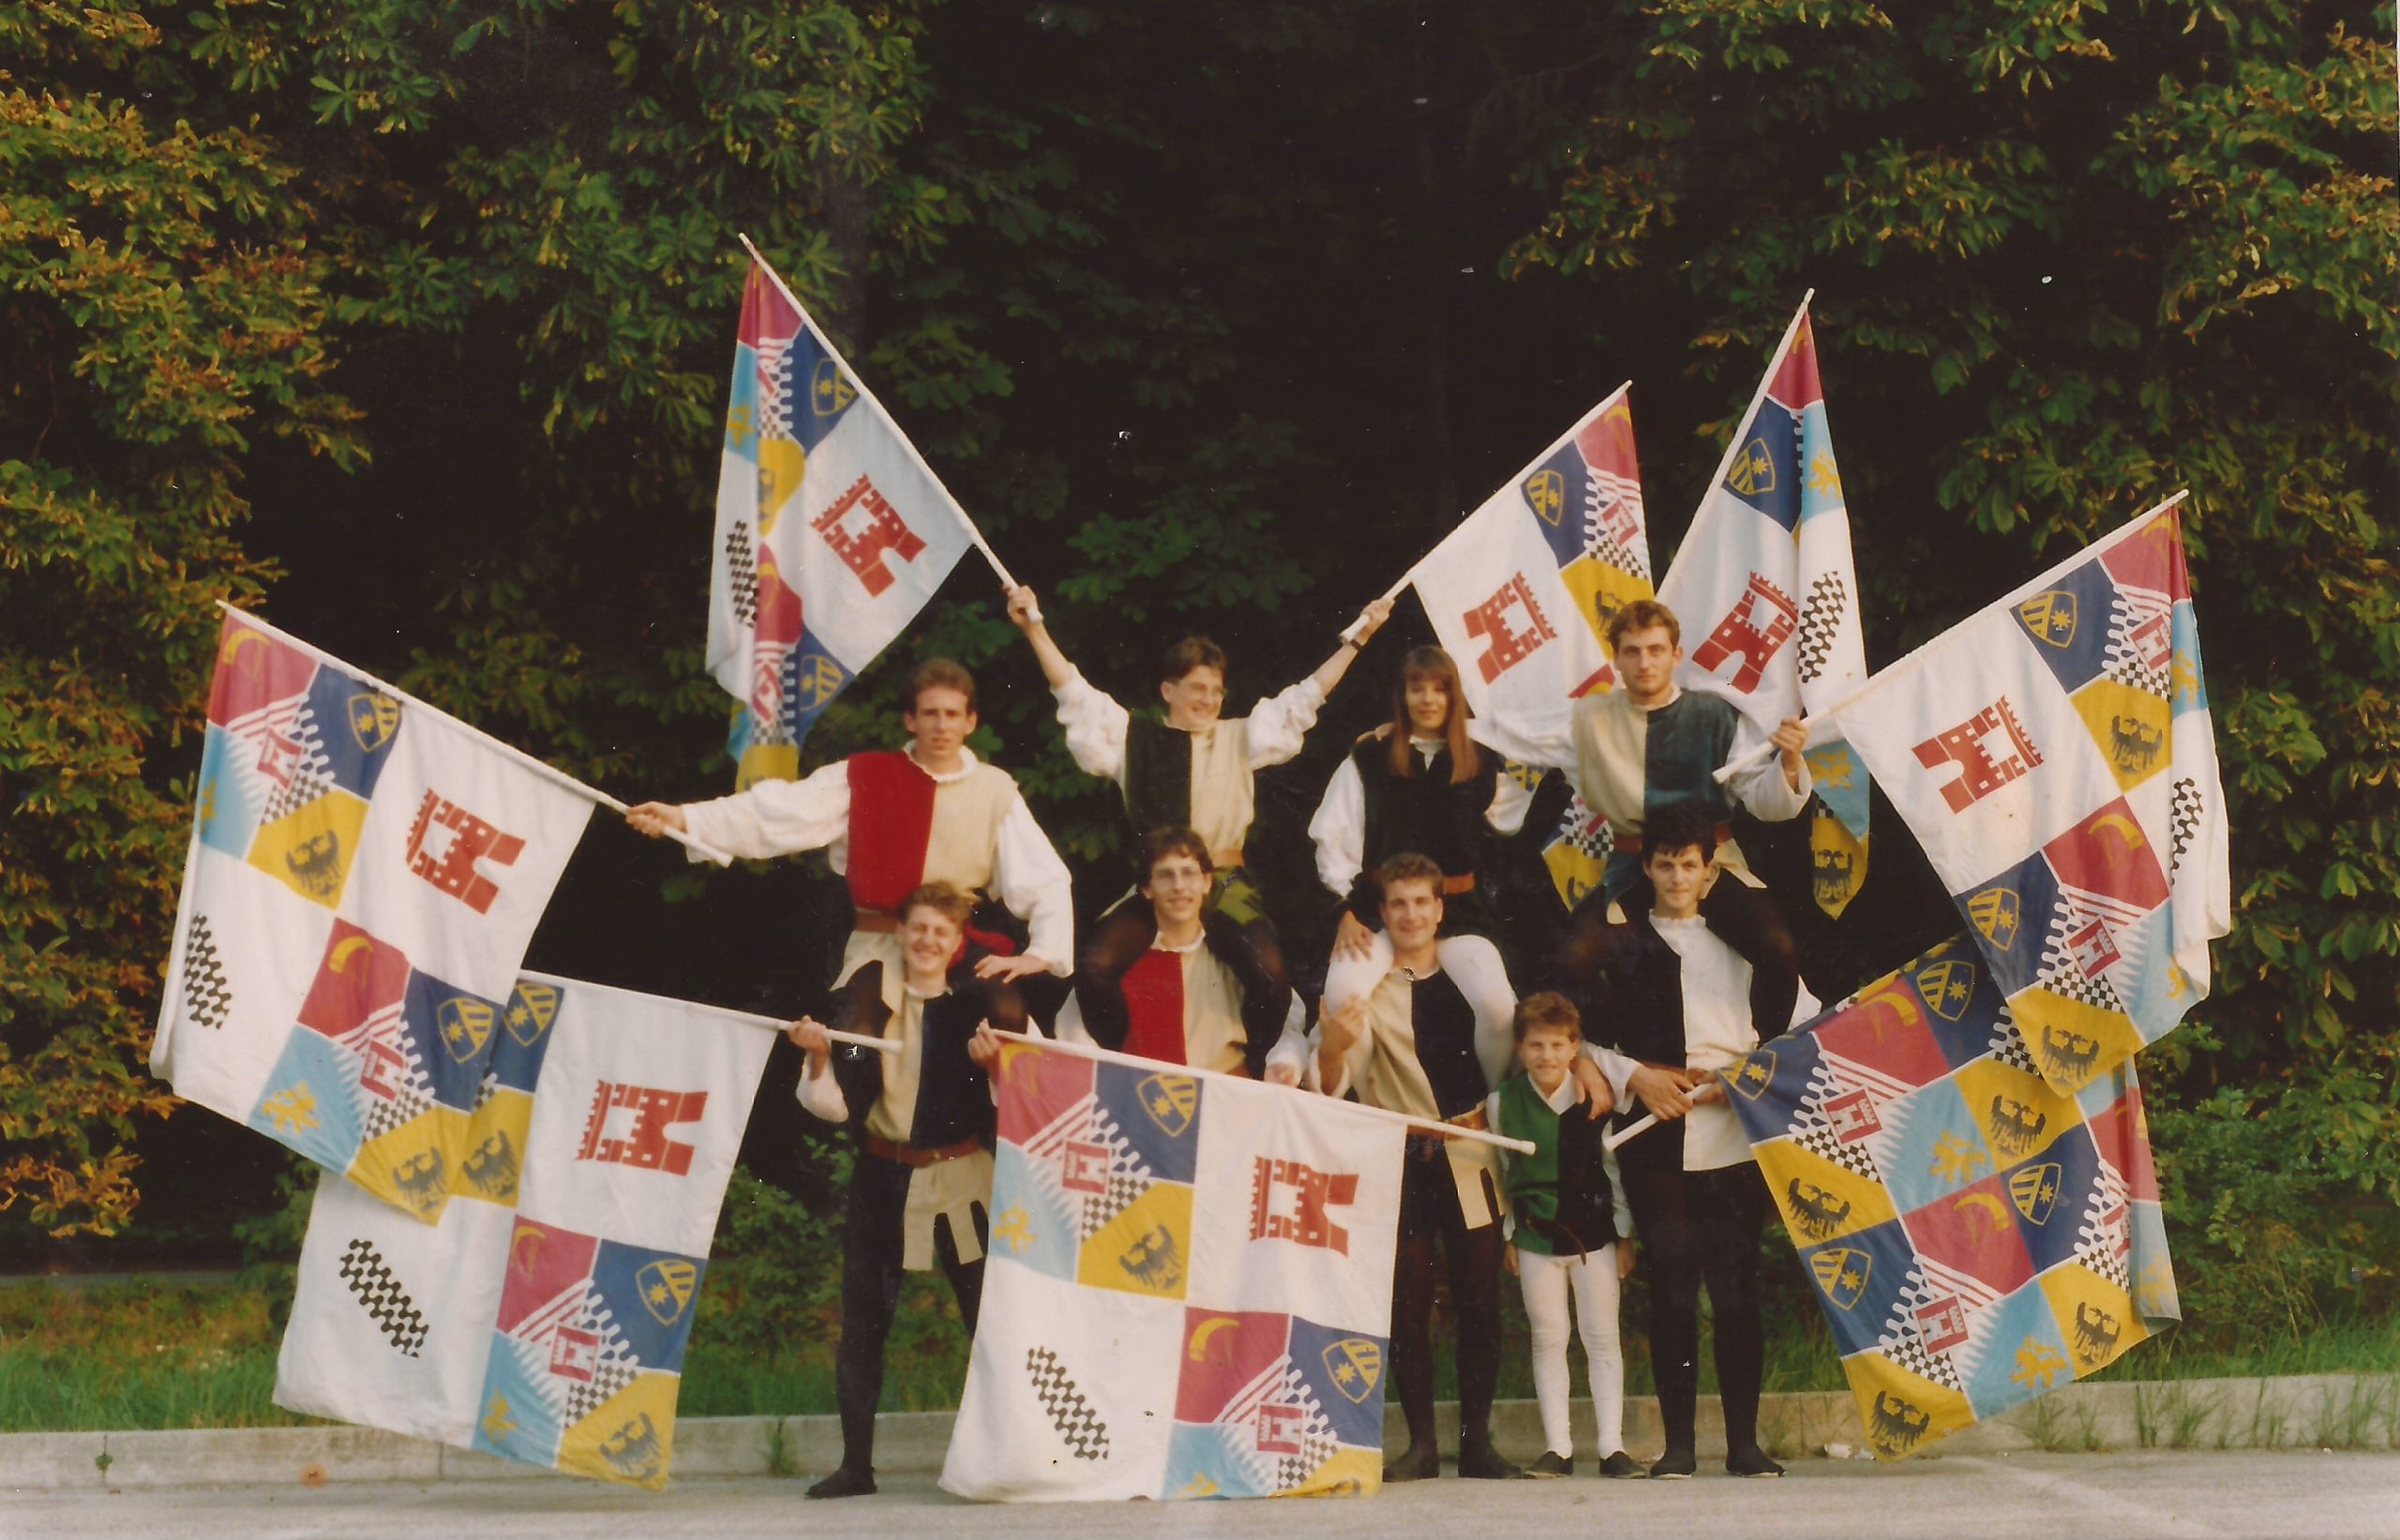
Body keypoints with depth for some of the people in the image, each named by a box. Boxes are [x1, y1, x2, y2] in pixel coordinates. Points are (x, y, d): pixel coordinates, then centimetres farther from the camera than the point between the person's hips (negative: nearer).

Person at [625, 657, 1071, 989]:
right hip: (875, 956, 0)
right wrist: (684, 818, -18)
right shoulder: (864, 778, 3)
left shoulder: (994, 790, 4)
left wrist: (1042, 952, -13)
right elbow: (781, 813, -7)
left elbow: (1046, 878, 2)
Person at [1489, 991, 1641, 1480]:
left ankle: (1612, 1445, 6)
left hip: (1594, 1231, -1)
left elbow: (1613, 1166, 3)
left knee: (1602, 1338, 2)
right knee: (1547, 1339, 4)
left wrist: (1625, 1234, 4)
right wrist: (1508, 1237, 6)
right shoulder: (1503, 1104, -3)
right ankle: (1557, 1448, 9)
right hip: (1535, 1234, 1)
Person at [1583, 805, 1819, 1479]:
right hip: (1657, 1143, 0)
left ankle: (1744, 1441, 5)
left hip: (1734, 1139, 0)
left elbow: (1806, 1020, 10)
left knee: (1737, 1286, -1)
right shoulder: (1620, 948, 12)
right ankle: (1677, 1442, 4)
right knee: (1671, 1289, -2)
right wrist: (1633, 1076, -6)